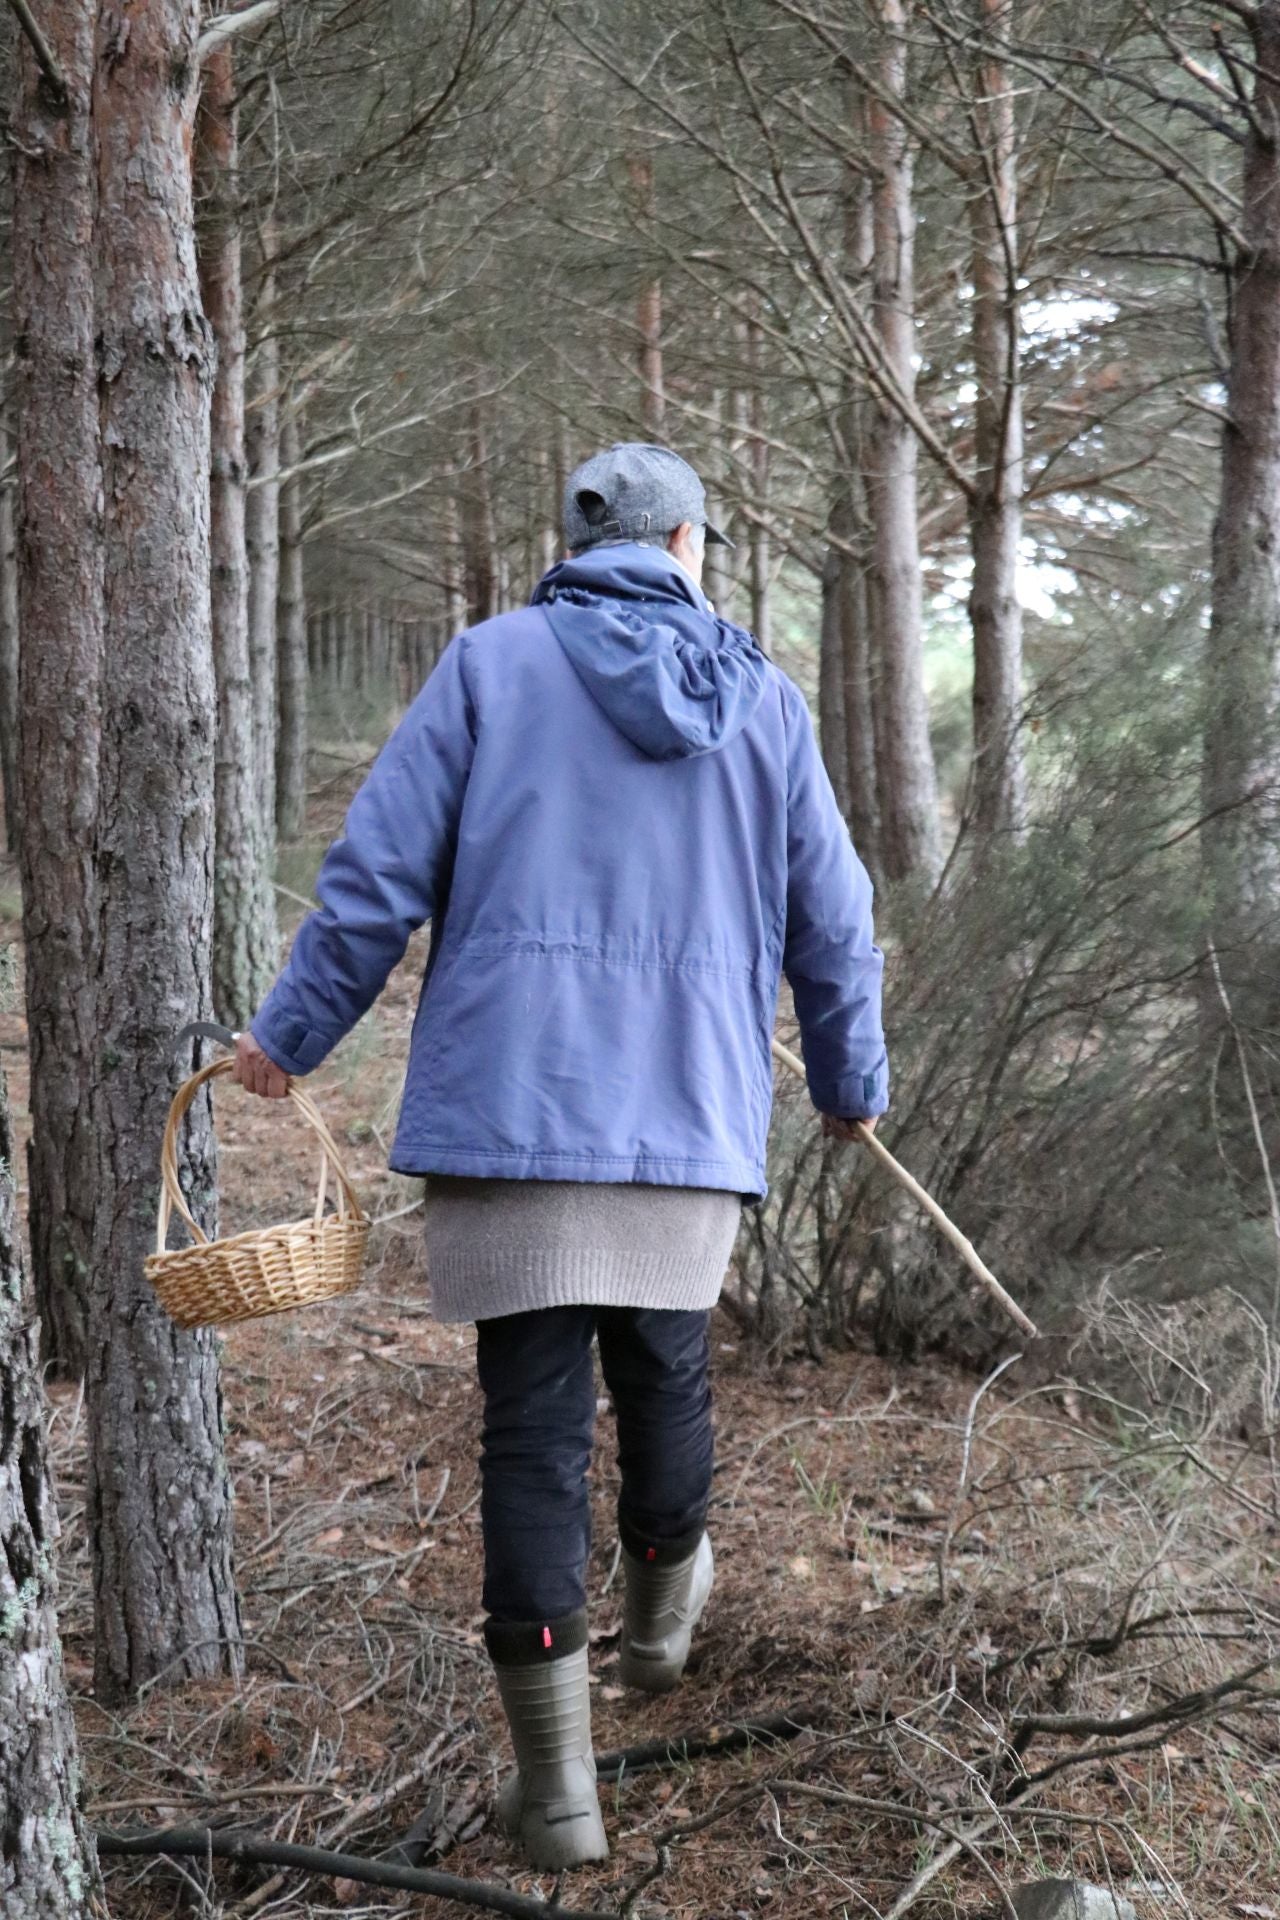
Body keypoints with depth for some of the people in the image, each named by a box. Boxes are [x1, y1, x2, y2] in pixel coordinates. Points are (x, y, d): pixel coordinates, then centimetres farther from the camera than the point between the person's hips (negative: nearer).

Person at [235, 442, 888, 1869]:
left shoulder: (491, 665, 2)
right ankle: (660, 1611, 46)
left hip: (511, 1110, -2)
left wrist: (290, 1033, 9)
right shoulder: (764, 700, 8)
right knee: (663, 1375, 22)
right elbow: (832, 925, 12)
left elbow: (379, 871, -3)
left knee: (533, 1428, 3)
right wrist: (850, 1084, 28)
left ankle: (556, 1783, 7)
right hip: (696, 1115, 2)